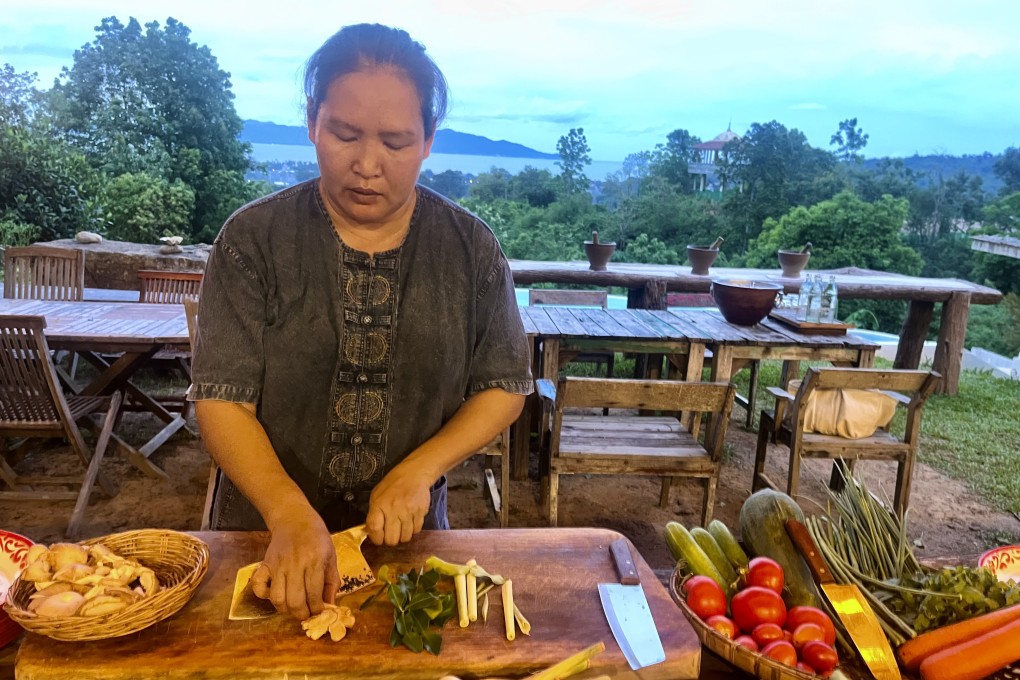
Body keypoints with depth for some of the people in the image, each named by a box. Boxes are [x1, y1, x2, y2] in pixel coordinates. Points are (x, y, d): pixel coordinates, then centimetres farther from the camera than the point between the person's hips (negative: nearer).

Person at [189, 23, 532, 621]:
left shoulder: (471, 247, -7)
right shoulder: (254, 239, -11)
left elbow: (506, 386, -3)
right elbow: (222, 398, -14)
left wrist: (419, 470, -17)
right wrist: (290, 515, -29)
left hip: (409, 535, 1)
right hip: (270, 536, -1)